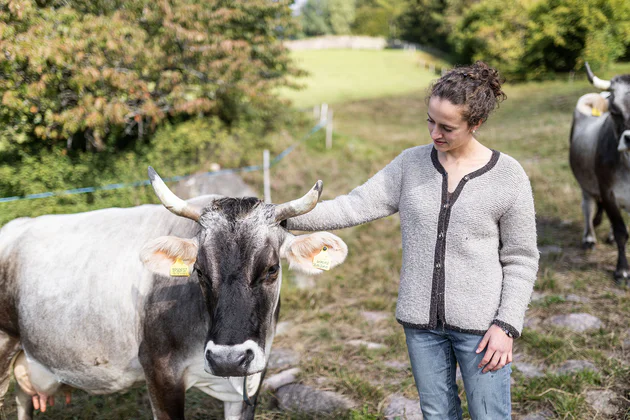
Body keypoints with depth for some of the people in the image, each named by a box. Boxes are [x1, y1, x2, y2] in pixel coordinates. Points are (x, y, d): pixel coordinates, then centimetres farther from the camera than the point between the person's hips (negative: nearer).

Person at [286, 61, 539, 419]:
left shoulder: (509, 176, -8)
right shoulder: (412, 164, 0)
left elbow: (521, 260, -4)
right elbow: (354, 207, -4)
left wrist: (506, 325, -11)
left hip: (480, 323, -3)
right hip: (421, 322, 3)